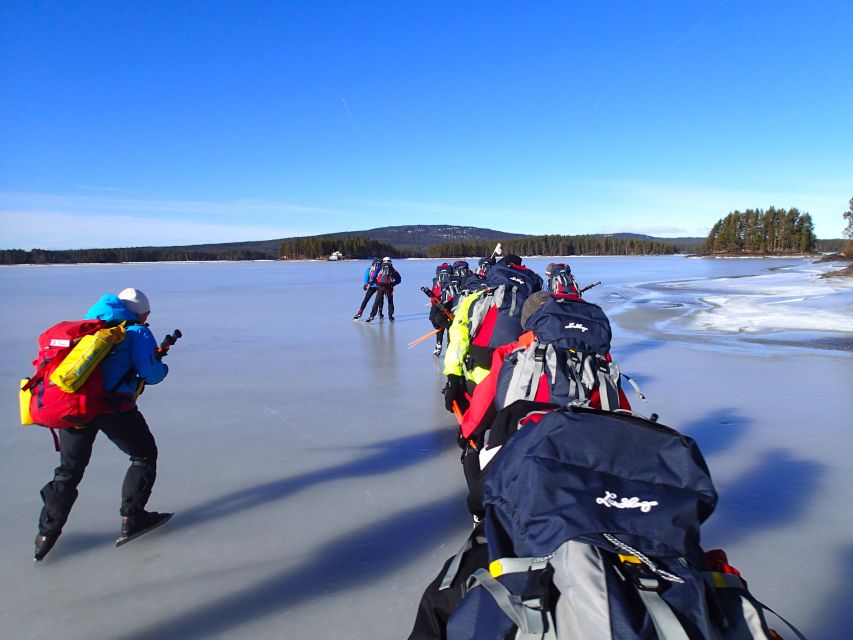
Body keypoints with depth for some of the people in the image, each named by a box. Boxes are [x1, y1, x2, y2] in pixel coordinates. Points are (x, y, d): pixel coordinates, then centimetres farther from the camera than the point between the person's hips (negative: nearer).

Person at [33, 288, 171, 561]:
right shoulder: (138, 332, 4)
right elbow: (151, 374, -6)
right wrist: (162, 367, 19)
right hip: (113, 407, -6)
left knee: (70, 467, 21)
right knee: (144, 455, 15)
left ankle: (48, 531, 23)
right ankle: (132, 517, 16)